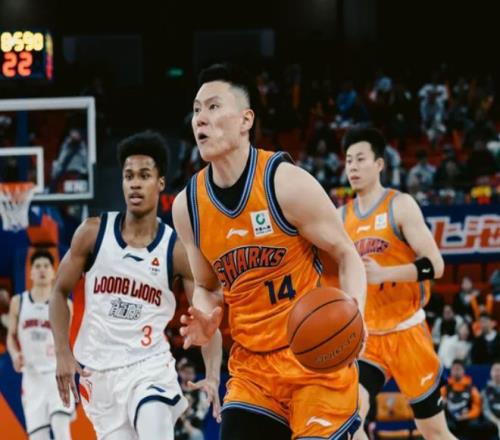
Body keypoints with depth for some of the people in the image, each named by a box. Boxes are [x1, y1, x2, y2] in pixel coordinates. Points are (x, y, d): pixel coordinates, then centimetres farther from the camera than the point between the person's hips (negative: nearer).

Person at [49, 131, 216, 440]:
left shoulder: (177, 249, -7)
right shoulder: (93, 232, -4)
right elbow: (60, 292, 6)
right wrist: (64, 354, -5)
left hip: (149, 366, -2)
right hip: (97, 368, 2)